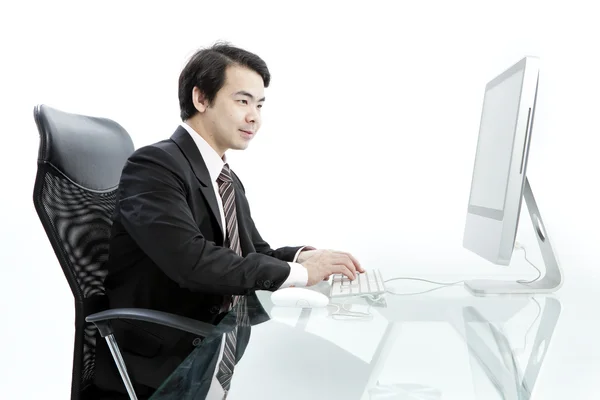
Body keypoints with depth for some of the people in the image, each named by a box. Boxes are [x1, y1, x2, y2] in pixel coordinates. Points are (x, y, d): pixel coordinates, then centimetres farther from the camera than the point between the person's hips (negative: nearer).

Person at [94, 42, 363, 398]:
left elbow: (257, 253, 14)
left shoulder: (229, 181, 12)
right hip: (160, 361, -7)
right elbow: (191, 259, -28)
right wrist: (296, 272, -22)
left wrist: (302, 256, -8)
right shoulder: (153, 165, -15)